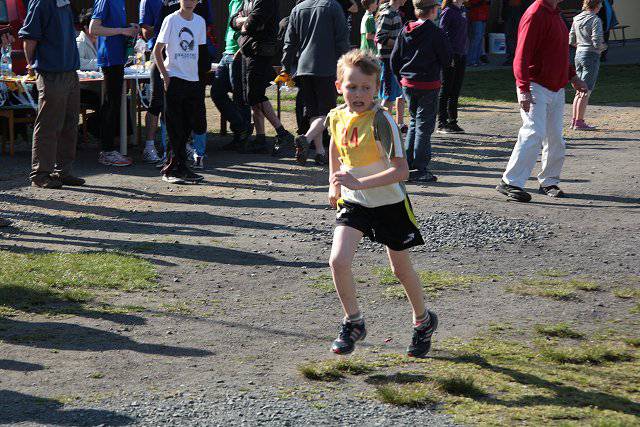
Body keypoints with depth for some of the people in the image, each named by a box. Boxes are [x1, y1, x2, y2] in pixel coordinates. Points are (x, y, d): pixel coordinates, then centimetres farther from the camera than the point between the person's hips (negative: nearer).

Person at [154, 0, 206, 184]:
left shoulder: (200, 21, 9)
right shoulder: (171, 20, -6)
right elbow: (157, 50, -5)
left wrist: (200, 74, 9)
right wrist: (165, 76, -10)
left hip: (193, 79, 6)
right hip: (174, 78, -6)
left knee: (188, 125, 8)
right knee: (175, 128, -3)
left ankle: (173, 168, 17)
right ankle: (174, 169, 3)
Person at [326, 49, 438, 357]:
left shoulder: (381, 120, -24)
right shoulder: (337, 117, -6)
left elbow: (401, 170, -29)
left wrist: (359, 183, -35)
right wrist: (334, 185, 15)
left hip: (389, 202, -4)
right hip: (353, 202, 4)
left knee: (401, 268, 12)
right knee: (338, 260, -16)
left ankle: (423, 320, 37)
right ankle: (353, 322, 5)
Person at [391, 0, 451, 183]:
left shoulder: (405, 32, 3)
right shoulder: (436, 33, -14)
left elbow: (394, 59, 6)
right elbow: (447, 59, -10)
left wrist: (401, 79, 16)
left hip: (407, 84, 6)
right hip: (428, 85, -6)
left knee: (414, 121, 20)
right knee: (424, 125, 0)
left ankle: (408, 163, 22)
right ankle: (419, 169, -2)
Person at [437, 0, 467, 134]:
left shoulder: (459, 11, 15)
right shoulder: (448, 11, -9)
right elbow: (442, 32, -13)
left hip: (461, 55, 8)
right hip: (451, 55, -8)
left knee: (456, 91, 11)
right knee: (446, 90, -2)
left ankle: (452, 122, 16)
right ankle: (442, 124, 2)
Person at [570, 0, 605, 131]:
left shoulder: (576, 19, 8)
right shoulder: (595, 20, -14)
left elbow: (571, 40, 10)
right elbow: (597, 42, -19)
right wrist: (603, 47, 1)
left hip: (579, 54, 7)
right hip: (591, 56, -7)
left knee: (580, 90, 15)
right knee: (586, 92, -3)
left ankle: (574, 120, 17)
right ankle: (579, 122, -2)